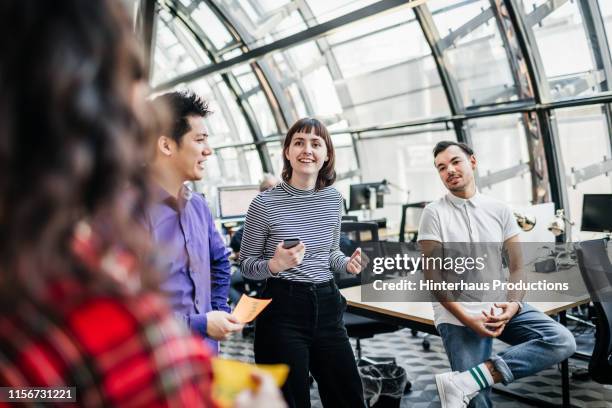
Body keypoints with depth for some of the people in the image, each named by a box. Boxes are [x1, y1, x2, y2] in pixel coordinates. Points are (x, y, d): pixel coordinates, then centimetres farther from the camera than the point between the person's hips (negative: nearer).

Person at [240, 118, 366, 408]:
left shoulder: (333, 199, 4)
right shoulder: (265, 204, -11)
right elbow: (245, 264, -2)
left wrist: (347, 264, -3)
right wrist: (274, 265, -23)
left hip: (327, 306, 5)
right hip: (283, 310, -5)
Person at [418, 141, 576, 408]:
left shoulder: (499, 210, 8)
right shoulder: (434, 213, -3)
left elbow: (517, 266, 8)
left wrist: (513, 304, -13)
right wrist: (466, 319, -18)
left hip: (500, 307, 5)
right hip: (458, 316, -4)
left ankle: (463, 383, -24)